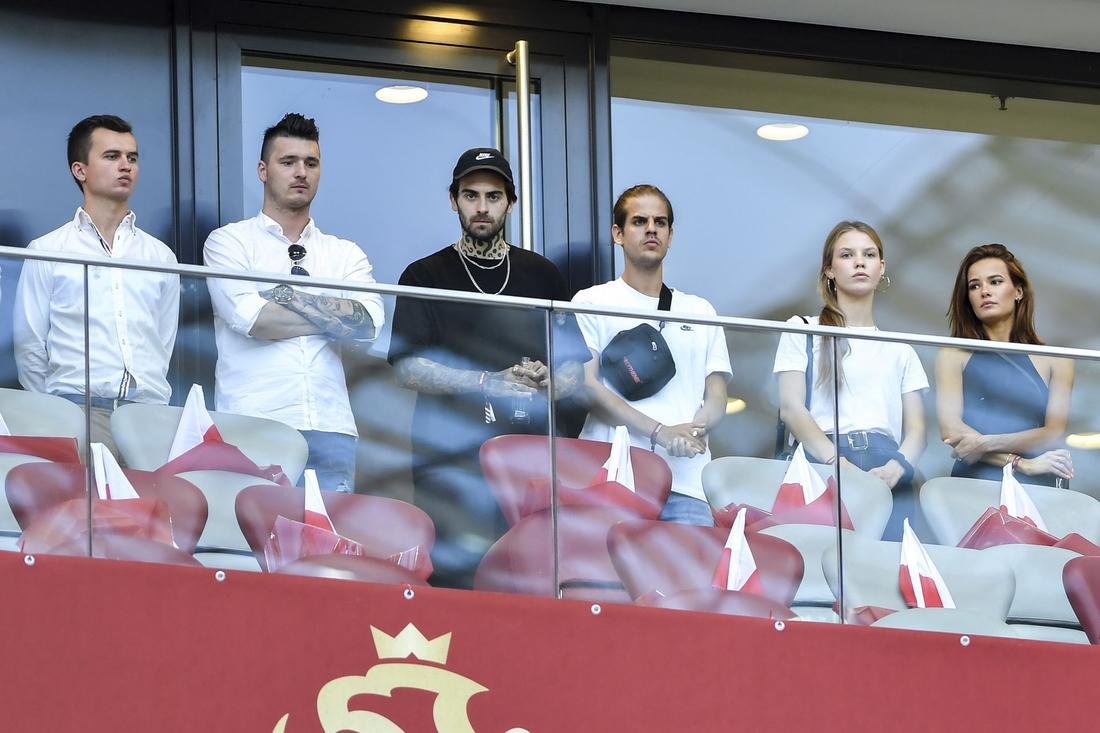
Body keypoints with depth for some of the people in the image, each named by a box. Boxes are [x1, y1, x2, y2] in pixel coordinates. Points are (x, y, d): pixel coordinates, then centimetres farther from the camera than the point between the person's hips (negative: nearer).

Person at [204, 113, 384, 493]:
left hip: (330, 429, 3)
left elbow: (367, 322, -2)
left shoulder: (346, 254, 18)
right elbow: (249, 318, -9)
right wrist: (333, 317, 1)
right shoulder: (229, 242, 8)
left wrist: (284, 293, -3)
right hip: (253, 428, -3)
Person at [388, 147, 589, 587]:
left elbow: (572, 369, 16)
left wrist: (545, 382, -8)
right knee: (454, 573, -9)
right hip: (449, 462, -2)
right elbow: (408, 369, -3)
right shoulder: (425, 277, 8)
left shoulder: (541, 276, 16)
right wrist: (492, 382, -14)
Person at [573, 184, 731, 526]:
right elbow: (586, 386, -1)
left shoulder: (700, 311, 24)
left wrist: (693, 430, -8)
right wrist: (661, 432, -12)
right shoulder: (592, 303, 12)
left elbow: (717, 397, 17)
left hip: (686, 483, 3)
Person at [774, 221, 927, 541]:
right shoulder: (803, 331, 16)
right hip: (820, 461, -2)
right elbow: (791, 408, 1)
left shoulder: (900, 350, 26)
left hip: (886, 469, 2)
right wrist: (839, 463, -15)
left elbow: (916, 428, 15)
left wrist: (895, 467, -10)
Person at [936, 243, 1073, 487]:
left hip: (1036, 490, 0)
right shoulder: (954, 356, 14)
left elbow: (1054, 434, 5)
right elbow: (950, 430, 1)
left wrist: (987, 444, -9)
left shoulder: (1054, 361, 16)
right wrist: (1022, 464, -7)